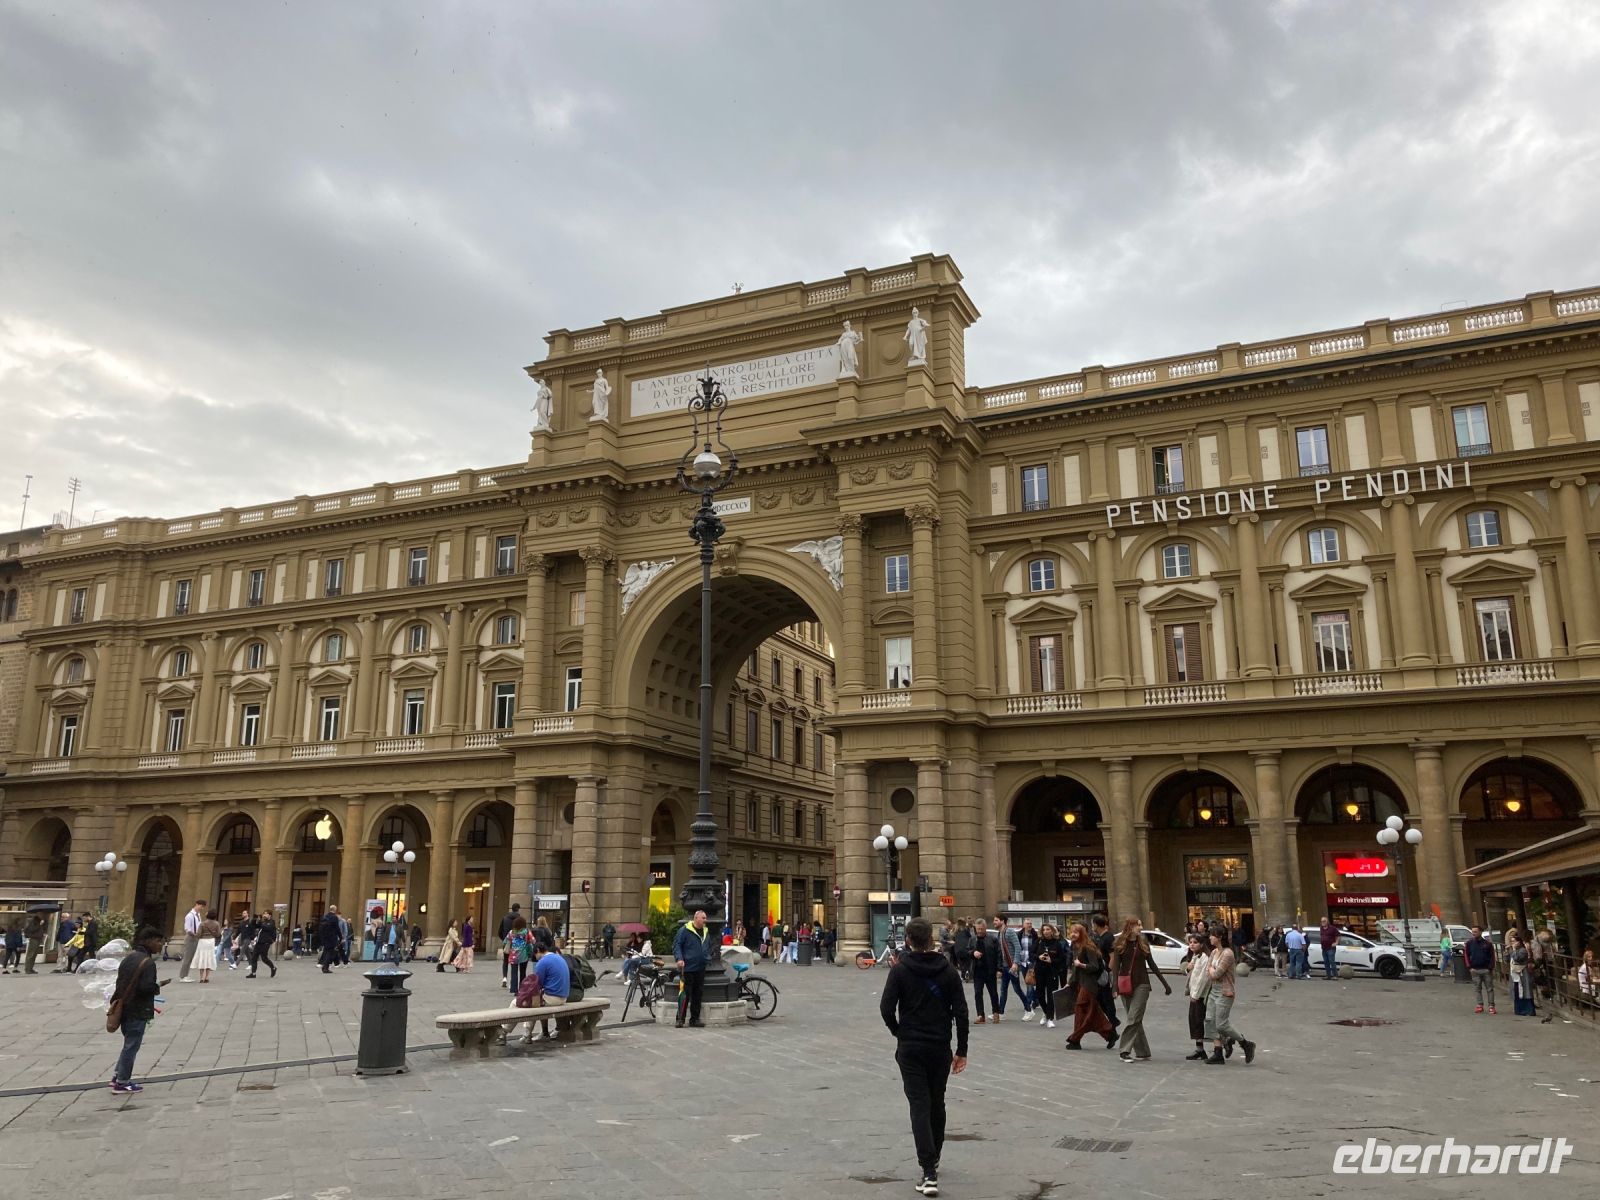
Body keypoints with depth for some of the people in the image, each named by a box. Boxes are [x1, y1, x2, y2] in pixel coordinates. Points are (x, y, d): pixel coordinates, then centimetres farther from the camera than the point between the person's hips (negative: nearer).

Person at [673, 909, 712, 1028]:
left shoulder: (706, 932, 14)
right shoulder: (685, 930, -8)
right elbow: (676, 945, -10)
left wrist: (708, 957, 16)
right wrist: (679, 958, -20)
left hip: (700, 969, 7)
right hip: (687, 968, -7)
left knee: (698, 994, 9)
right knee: (685, 994, -7)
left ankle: (694, 1019, 16)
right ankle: (680, 1019, -1)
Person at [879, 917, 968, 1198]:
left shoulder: (900, 970, -8)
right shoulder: (948, 970, -2)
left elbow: (886, 1008, -11)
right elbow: (960, 1012, -3)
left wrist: (898, 1032, 8)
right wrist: (961, 1051, 4)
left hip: (910, 1048, -2)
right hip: (940, 1048, 2)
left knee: (920, 1106, -2)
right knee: (936, 1104, 18)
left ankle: (929, 1173, -12)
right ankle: (933, 1160, 32)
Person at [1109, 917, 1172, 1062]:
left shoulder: (1143, 944, 5)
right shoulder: (1119, 944, 0)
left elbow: (1152, 965, 13)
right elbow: (1115, 967, -4)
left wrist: (1165, 983, 15)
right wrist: (1115, 987, -14)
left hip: (1141, 985, 0)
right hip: (1126, 986, 0)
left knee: (1133, 1019, -10)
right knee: (1135, 1020, 7)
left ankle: (1126, 1051, -9)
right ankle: (1142, 1052, 15)